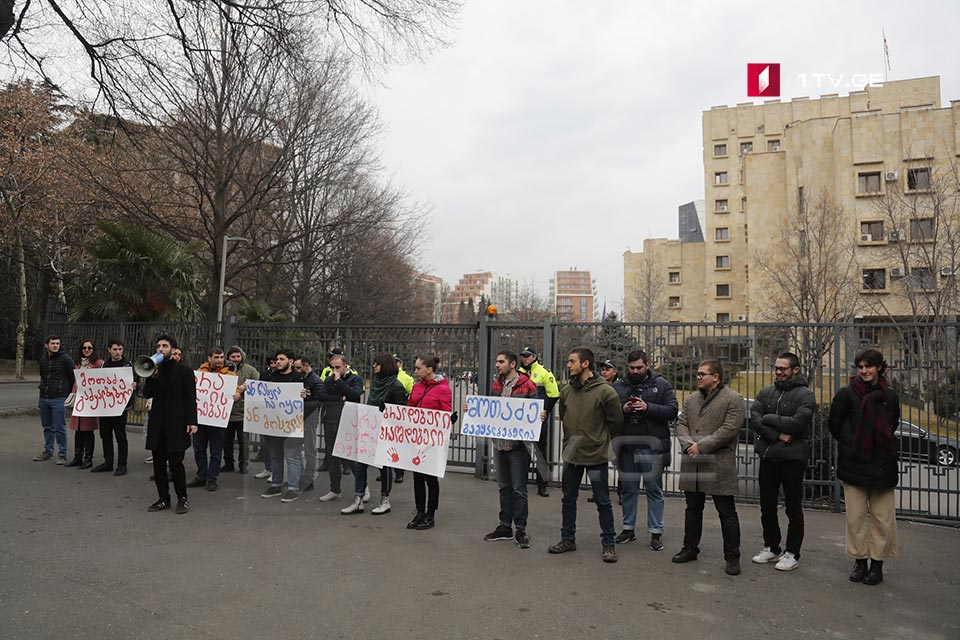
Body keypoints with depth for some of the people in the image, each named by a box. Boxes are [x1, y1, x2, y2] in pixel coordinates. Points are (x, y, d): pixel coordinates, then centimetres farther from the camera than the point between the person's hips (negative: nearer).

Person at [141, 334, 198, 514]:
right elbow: (147, 394, 5)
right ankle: (163, 498, 21)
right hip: (157, 423, 5)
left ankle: (182, 499, 8)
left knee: (175, 462, -6)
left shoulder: (184, 371, -2)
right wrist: (152, 376, -9)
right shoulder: (155, 370, 12)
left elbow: (191, 398, -5)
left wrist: (192, 421, -13)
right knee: (158, 463, 9)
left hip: (177, 423, -5)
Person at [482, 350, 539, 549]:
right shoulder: (495, 385, 11)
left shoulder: (527, 386, -10)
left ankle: (521, 530, 12)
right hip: (500, 443, 7)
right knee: (504, 487, 16)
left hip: (518, 444, -6)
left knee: (518, 488, 1)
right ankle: (505, 527, 27)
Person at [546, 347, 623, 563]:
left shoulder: (605, 391, -14)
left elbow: (616, 422, -4)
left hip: (596, 455, -5)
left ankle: (608, 544, 19)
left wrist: (599, 440, 6)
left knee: (603, 502, 6)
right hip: (571, 454, 5)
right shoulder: (567, 391, 2)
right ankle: (568, 539, 29)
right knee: (568, 499, 14)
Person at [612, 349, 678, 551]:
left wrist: (648, 408, -19)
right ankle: (628, 528, 27)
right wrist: (622, 409, -14)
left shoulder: (661, 385, 0)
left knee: (654, 490, 6)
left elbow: (672, 411, -7)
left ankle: (656, 532, 16)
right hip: (626, 445, 3)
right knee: (628, 489, 14)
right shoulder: (618, 386, 7)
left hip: (652, 446, -3)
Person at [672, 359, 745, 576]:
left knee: (727, 513, 4)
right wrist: (687, 443, -10)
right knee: (693, 508, 16)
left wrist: (702, 446, -17)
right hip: (692, 464, 6)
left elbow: (729, 429, -14)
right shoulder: (691, 399, 13)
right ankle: (690, 548, 29)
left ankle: (732, 557, 15)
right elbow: (681, 423, 10)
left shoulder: (733, 399, -6)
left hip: (719, 465, -6)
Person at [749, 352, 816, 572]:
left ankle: (792, 553, 17)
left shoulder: (804, 395, -7)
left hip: (792, 458, -5)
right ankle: (771, 547, 28)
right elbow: (753, 419, -5)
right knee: (767, 506, 13)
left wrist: (768, 418, -12)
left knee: (793, 509, 6)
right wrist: (777, 435, -17)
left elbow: (798, 422, -22)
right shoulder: (766, 393, 9)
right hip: (768, 456, 5)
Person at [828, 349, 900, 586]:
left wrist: (883, 447, 13)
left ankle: (877, 564, 17)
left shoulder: (890, 396, 5)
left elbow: (892, 426, 19)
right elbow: (834, 426, 4)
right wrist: (851, 446, 8)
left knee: (882, 517, 4)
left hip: (882, 465, 2)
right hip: (854, 464, -2)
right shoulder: (847, 394, -3)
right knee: (855, 516, 4)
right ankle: (860, 561, 17)